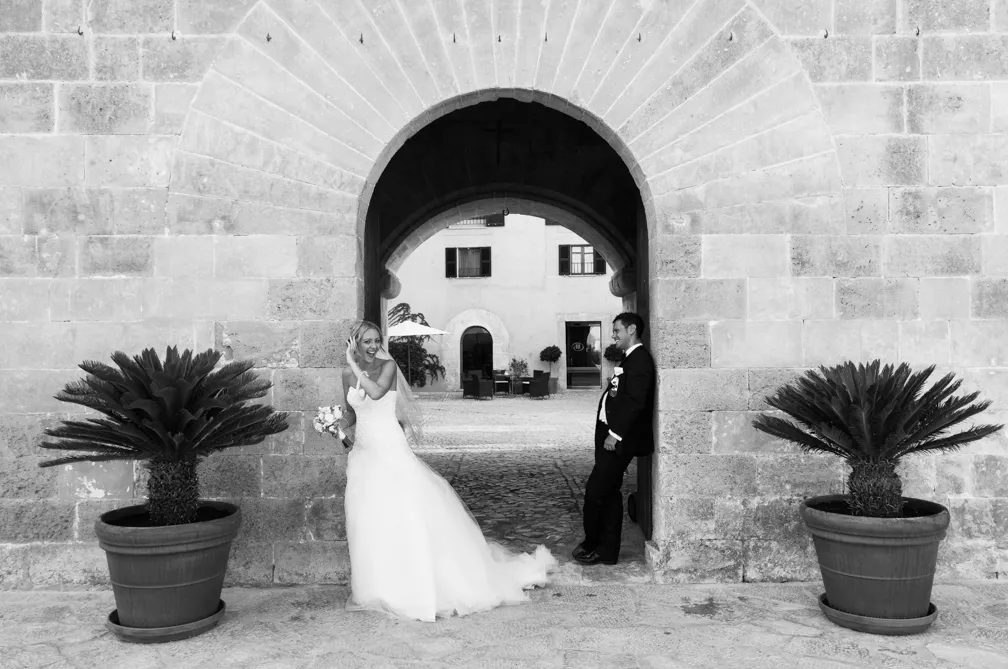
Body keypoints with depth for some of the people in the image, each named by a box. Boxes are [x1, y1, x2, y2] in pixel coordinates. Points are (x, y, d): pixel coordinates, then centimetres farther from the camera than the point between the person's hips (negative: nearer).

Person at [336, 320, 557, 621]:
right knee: (369, 521, 8)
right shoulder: (348, 374, 5)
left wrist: (355, 366, -23)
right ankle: (378, 585, 23)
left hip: (391, 450, -5)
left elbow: (376, 392, -27)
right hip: (363, 453, 5)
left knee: (409, 514, -6)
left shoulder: (387, 365, -7)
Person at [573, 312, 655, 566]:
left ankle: (592, 545, 10)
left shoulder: (639, 359, -13)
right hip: (613, 436, 10)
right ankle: (606, 550, 19)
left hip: (620, 439, -10)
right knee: (609, 493, 12)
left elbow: (634, 400, -21)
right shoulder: (630, 359, 18)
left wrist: (615, 433, -21)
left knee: (595, 490, -5)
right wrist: (611, 433, 10)